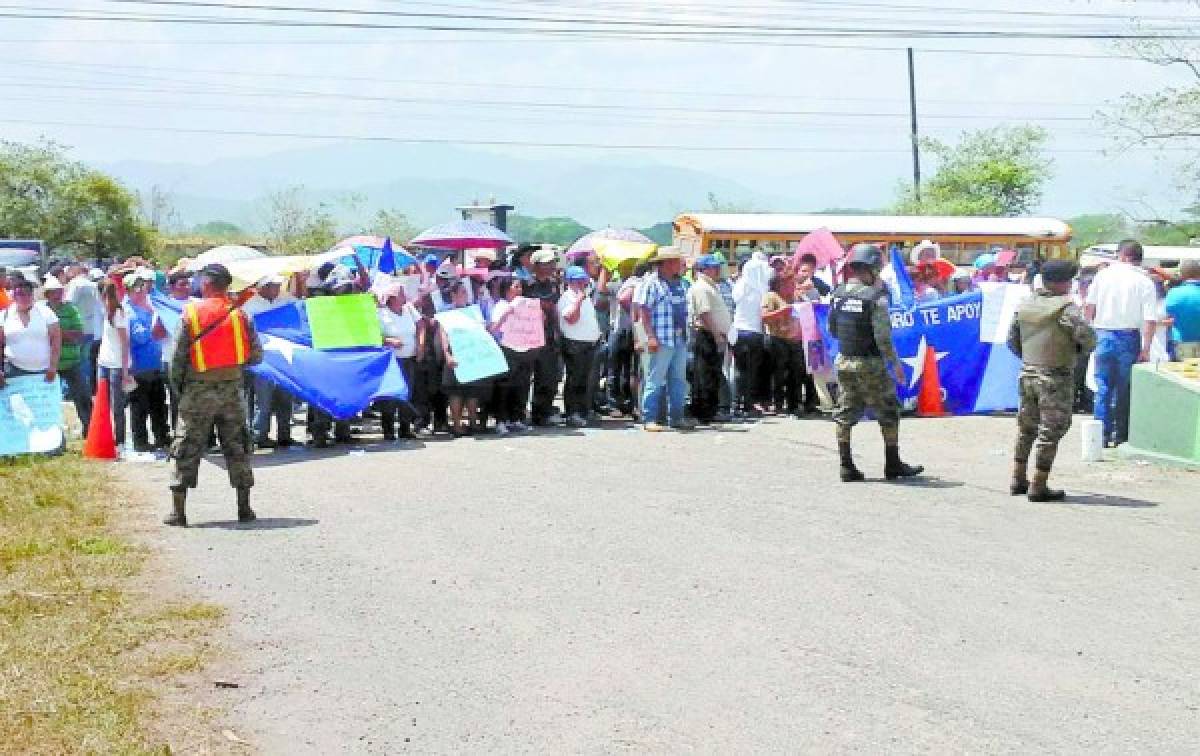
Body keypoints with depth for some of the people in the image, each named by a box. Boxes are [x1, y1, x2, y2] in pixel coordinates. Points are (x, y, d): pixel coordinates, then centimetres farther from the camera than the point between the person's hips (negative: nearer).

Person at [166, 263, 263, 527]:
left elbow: (178, 356, -7)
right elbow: (256, 355, 1)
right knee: (237, 446, 11)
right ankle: (244, 508, 12)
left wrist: (179, 386, 7)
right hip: (232, 389, 2)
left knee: (186, 448, 5)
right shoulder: (238, 313, -1)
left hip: (198, 389, -2)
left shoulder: (191, 313, -7)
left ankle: (178, 510, 3)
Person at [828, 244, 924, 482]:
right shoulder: (875, 297, -16)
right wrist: (895, 363, -8)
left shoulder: (838, 294, 2)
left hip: (844, 361, 6)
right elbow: (883, 337, -18)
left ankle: (846, 467, 10)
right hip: (869, 364, -6)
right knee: (888, 413, 8)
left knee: (846, 414, 10)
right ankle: (893, 465, 14)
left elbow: (832, 329, 10)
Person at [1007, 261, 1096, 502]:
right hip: (1056, 377, -7)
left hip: (1028, 373, 7)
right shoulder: (1065, 308, -14)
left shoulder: (1024, 306, 7)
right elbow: (1088, 337, -19)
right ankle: (1038, 486, -1)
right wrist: (1076, 349, 0)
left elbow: (1012, 340, 13)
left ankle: (1018, 480, 24)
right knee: (1051, 430, 0)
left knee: (1026, 427, 18)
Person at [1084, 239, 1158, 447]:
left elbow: (1090, 305, 7)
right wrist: (1146, 348, -9)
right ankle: (1121, 435, 11)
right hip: (1129, 337, -2)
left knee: (1103, 387, 9)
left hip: (1103, 334, 2)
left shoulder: (1103, 274, 2)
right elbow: (1150, 319, -11)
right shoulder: (1145, 282, -4)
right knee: (1125, 389, 8)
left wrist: (1090, 328, 21)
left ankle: (1102, 434, 7)